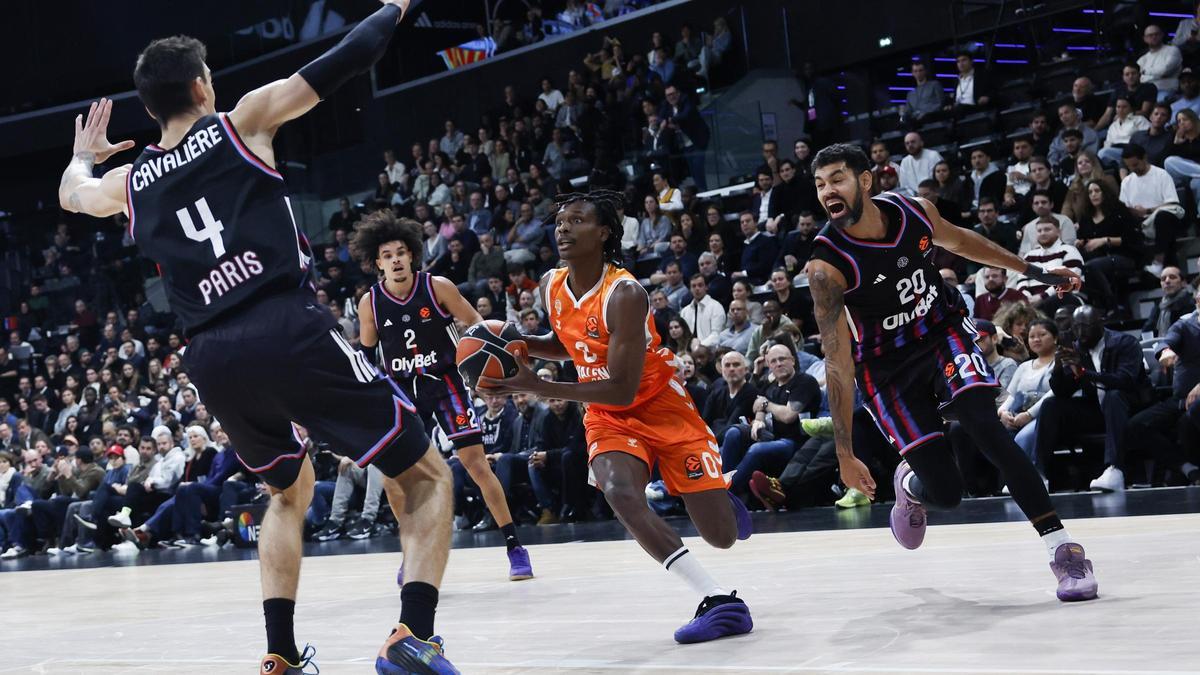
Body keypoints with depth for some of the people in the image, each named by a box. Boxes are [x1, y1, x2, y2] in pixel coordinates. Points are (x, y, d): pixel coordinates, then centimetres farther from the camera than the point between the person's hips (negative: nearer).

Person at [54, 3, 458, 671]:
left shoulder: (131, 180, 20)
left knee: (291, 491, 32)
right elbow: (342, 63, 11)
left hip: (214, 362, 5)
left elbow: (72, 193, 44)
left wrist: (82, 156, 66)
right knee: (428, 479, 5)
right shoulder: (241, 122, 8)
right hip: (292, 334, -5)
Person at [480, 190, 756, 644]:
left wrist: (537, 387, -33)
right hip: (609, 418, 5)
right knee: (620, 493, -29)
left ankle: (723, 501, 37)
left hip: (663, 407, -5)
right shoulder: (551, 286, -4)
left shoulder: (624, 294, -27)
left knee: (722, 536, -6)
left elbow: (622, 390, -30)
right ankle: (719, 600, -24)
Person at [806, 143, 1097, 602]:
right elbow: (838, 363, -22)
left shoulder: (914, 212, -11)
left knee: (984, 425, -24)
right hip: (886, 367, -2)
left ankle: (1062, 549, -23)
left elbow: (958, 241, 14)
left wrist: (1032, 271, 19)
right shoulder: (826, 265, -23)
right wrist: (845, 455, -24)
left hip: (943, 332, 2)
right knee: (945, 490, -8)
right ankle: (909, 484, 32)